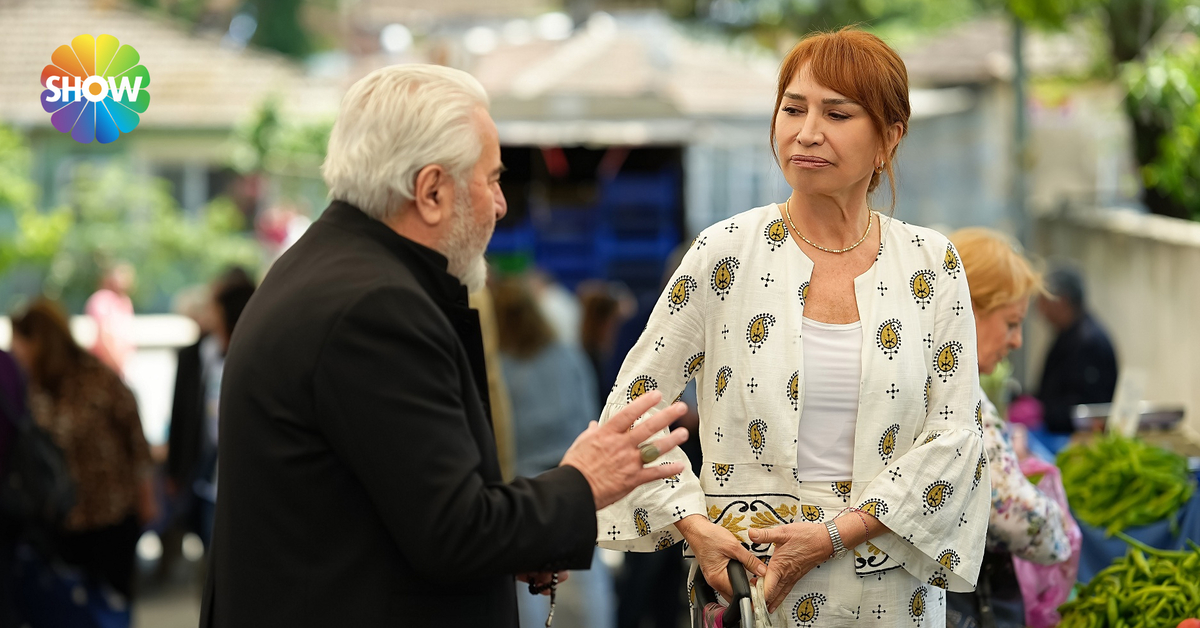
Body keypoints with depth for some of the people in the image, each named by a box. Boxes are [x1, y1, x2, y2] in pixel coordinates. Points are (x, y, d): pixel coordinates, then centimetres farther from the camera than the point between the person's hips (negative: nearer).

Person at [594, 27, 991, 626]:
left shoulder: (930, 262, 0)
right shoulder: (728, 252, -3)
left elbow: (954, 435, -4)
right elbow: (632, 408, 1)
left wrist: (836, 534, -14)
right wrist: (694, 527, -11)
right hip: (745, 574, -1)